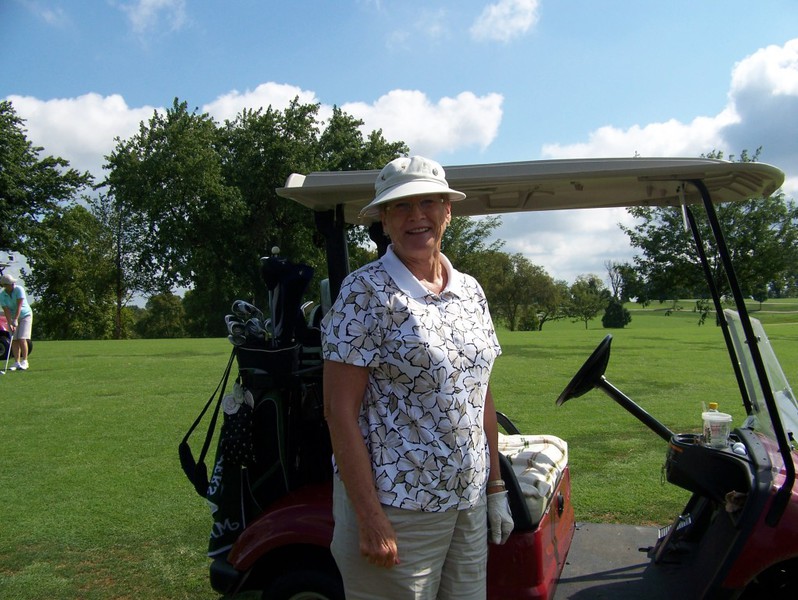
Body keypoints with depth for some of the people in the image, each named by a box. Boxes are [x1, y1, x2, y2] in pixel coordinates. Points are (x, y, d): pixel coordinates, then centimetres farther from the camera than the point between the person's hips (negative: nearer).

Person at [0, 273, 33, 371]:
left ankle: (24, 362, -8)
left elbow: (19, 306, -24)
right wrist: (10, 324, -24)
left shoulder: (19, 289, -19)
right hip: (12, 318, 3)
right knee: (14, 340, -2)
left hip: (25, 315, -3)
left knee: (22, 339, -12)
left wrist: (15, 320, -30)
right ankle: (16, 363, 2)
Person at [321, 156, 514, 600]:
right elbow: (340, 410, -15)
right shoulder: (366, 292, -13)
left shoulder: (470, 291, 6)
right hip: (396, 507, -6)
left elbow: (482, 394, 12)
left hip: (468, 503, 6)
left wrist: (495, 485, 11)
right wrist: (370, 519, -17)